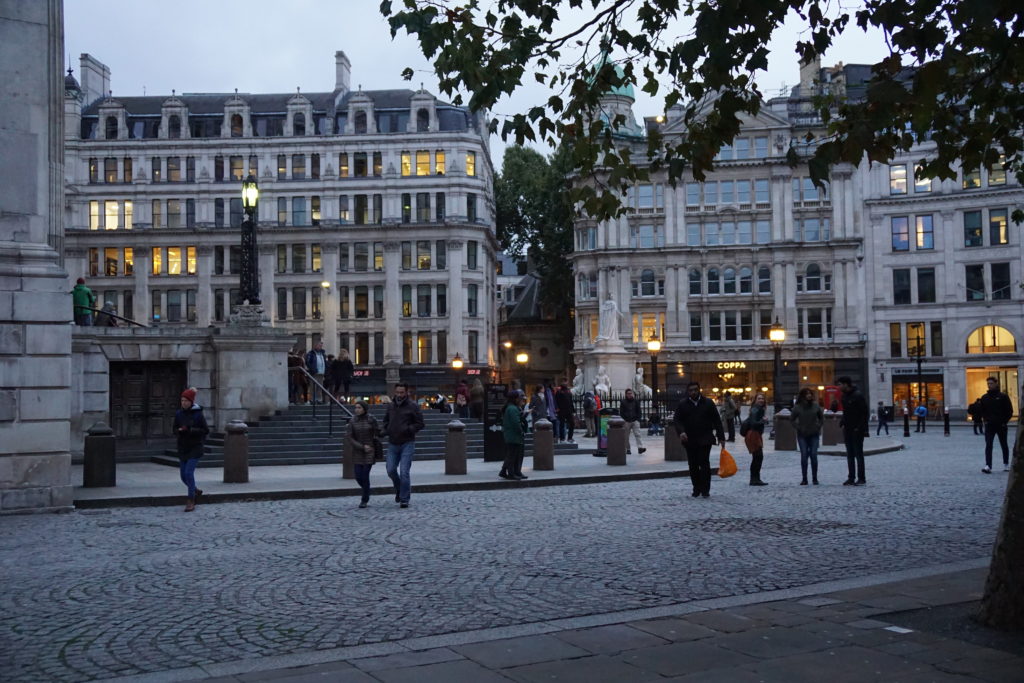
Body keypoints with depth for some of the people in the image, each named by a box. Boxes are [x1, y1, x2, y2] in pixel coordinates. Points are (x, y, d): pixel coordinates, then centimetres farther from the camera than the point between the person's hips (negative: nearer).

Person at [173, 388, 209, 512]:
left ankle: (191, 501, -3)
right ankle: (196, 491, 35)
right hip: (182, 447, 5)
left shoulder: (198, 414, -9)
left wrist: (191, 430, -20)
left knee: (189, 472, -13)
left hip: (195, 447, -5)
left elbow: (206, 430, -9)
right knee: (184, 475, 7)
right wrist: (180, 430, -13)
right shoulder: (179, 414, 3)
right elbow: (175, 429, 10)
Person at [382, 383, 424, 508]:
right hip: (392, 443, 5)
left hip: (407, 444, -5)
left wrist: (408, 429, -18)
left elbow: (420, 423, -4)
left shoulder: (412, 406, -6)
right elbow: (386, 420, 24)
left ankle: (404, 499, 0)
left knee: (404, 472, -9)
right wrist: (387, 429, 4)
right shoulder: (391, 405, 8)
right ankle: (399, 490, 32)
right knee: (391, 470, 5)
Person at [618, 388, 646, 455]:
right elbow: (621, 412, 5)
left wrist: (638, 419, 0)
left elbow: (638, 411, 12)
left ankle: (640, 447, -21)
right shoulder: (623, 402, 4)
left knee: (637, 434, -12)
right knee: (626, 436, 4)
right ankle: (627, 449, 12)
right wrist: (624, 420, -5)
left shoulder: (636, 401, 8)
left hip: (635, 421, 0)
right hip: (626, 421, 0)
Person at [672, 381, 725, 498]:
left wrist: (720, 436, -2)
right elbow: (676, 419, 0)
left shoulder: (708, 403, 3)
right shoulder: (682, 404, 5)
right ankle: (696, 489, 15)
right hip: (689, 440, 2)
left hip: (705, 439, -2)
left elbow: (717, 420, 4)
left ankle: (705, 490, -3)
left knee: (704, 463, -8)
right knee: (693, 465, 6)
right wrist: (681, 431, -18)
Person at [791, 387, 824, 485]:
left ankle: (815, 478, 7)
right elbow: (792, 418, 7)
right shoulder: (797, 407, -3)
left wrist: (818, 426, 2)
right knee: (804, 456, -4)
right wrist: (798, 427, -3)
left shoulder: (815, 405, 1)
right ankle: (804, 479, 3)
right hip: (802, 435, -1)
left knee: (813, 455, -3)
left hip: (814, 434, 1)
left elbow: (822, 417, 13)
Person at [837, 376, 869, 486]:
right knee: (850, 454, 9)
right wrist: (842, 423, 5)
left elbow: (865, 412, -15)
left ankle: (861, 478, 4)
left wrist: (860, 427, -18)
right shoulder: (844, 396, 10)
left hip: (857, 430, -8)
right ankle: (851, 478, 14)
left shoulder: (857, 395, -14)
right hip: (848, 430, 8)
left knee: (858, 454, -2)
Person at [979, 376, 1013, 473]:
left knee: (1004, 446, 12)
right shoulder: (984, 398, 6)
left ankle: (1006, 464, 27)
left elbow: (1010, 411, 0)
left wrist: (1004, 421, -7)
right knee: (988, 446, -10)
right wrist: (986, 420, 2)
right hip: (989, 425, 1)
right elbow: (982, 411, 15)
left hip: (1001, 425, -1)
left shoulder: (1003, 397, -3)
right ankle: (988, 466, -17)